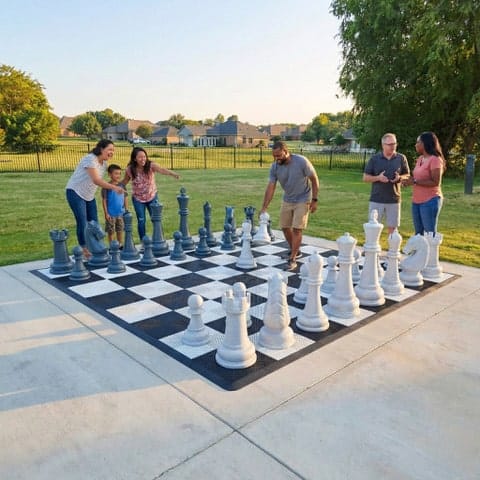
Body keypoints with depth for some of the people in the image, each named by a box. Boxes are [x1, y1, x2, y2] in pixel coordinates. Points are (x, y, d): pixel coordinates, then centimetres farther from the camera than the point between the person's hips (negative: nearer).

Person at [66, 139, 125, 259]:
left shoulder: (104, 163, 3)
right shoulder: (90, 159, -24)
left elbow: (100, 181, 6)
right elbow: (96, 180, -36)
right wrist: (114, 187, -46)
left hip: (89, 195, 8)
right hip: (75, 192, -8)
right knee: (82, 223, -8)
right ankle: (84, 250, 3)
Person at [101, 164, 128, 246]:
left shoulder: (122, 185, 4)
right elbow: (104, 200, -8)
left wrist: (126, 210, 9)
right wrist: (106, 213, -9)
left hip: (121, 213, 4)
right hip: (111, 214, -4)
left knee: (120, 230, 13)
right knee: (111, 231, 6)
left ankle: (120, 245, 24)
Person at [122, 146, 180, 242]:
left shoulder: (151, 165, -20)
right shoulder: (130, 169, -14)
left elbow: (162, 170, -40)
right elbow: (124, 181, 6)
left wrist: (173, 174, -58)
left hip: (152, 196, 0)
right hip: (137, 199, 1)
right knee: (141, 221, 4)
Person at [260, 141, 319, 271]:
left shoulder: (302, 161, -23)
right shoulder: (274, 167, -13)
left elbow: (314, 179, -13)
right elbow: (270, 187, -13)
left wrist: (314, 200, -15)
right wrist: (264, 208, -20)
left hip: (302, 200, -5)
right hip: (287, 200, 5)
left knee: (297, 229, -10)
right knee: (285, 227, 9)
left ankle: (292, 259, -1)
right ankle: (295, 251, 31)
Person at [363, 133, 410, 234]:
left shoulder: (401, 158, 3)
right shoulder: (374, 159, 0)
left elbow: (408, 176, 11)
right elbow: (365, 177, 2)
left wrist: (400, 178, -12)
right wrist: (378, 177, -15)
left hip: (394, 200, 1)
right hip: (376, 199, -1)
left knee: (392, 227, 8)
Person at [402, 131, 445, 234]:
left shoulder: (435, 159, -13)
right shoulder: (420, 159, 12)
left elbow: (435, 182, -19)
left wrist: (415, 182, -20)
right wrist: (409, 180, 1)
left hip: (430, 201, -8)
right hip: (416, 201, 8)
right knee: (418, 233, 15)